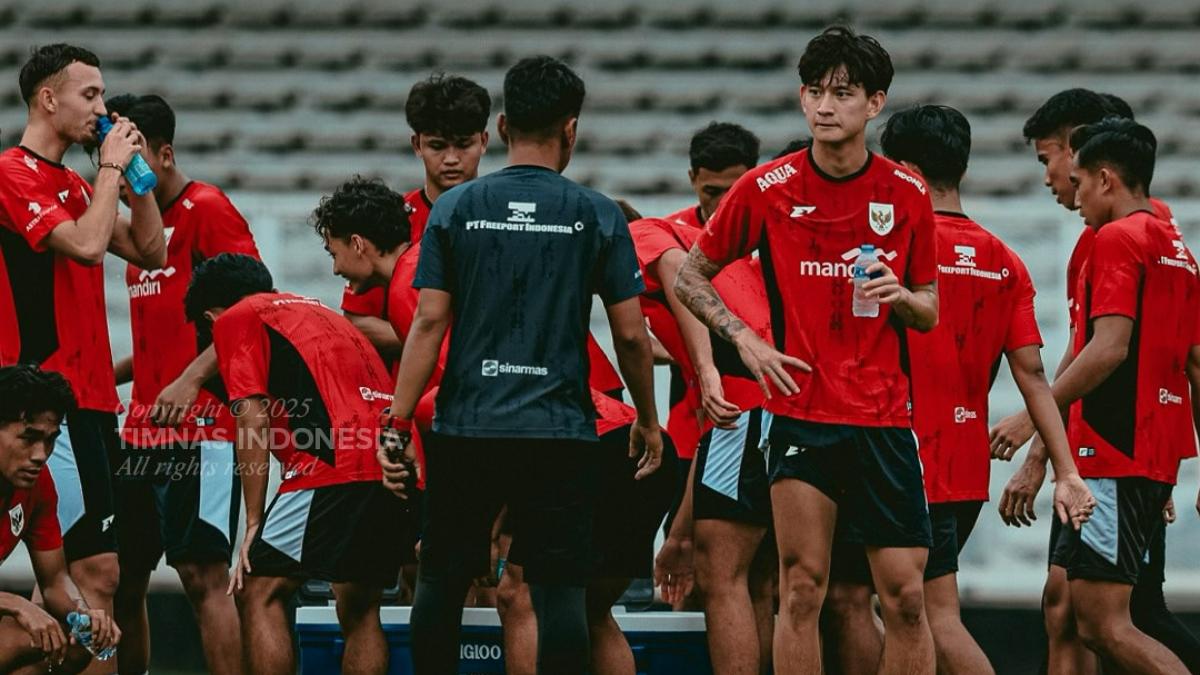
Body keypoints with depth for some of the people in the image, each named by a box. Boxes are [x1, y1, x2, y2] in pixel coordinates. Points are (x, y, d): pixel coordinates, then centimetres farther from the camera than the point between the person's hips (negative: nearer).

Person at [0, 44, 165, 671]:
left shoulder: (74, 185, 19)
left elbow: (151, 252, 20)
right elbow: (86, 245, -21)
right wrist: (111, 168, -9)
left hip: (91, 399, 10)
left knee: (96, 568, 10)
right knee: (97, 568, -16)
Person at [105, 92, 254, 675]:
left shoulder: (207, 209, -7)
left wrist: (190, 380, -24)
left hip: (200, 426, -9)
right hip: (142, 430, 9)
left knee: (202, 572, -12)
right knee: (122, 578, 9)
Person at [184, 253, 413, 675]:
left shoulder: (236, 319, 9)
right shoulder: (320, 312, 32)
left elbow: (254, 421, -1)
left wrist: (253, 526, 0)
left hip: (336, 466, -8)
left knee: (257, 595, -2)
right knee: (359, 610, 16)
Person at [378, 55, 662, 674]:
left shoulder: (454, 210, 3)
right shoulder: (597, 216, 1)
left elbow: (429, 323, -2)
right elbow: (631, 333, 2)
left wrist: (397, 423, 0)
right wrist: (648, 421, 16)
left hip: (464, 431, 1)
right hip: (561, 432, -1)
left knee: (441, 581, 12)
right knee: (559, 589, -3)